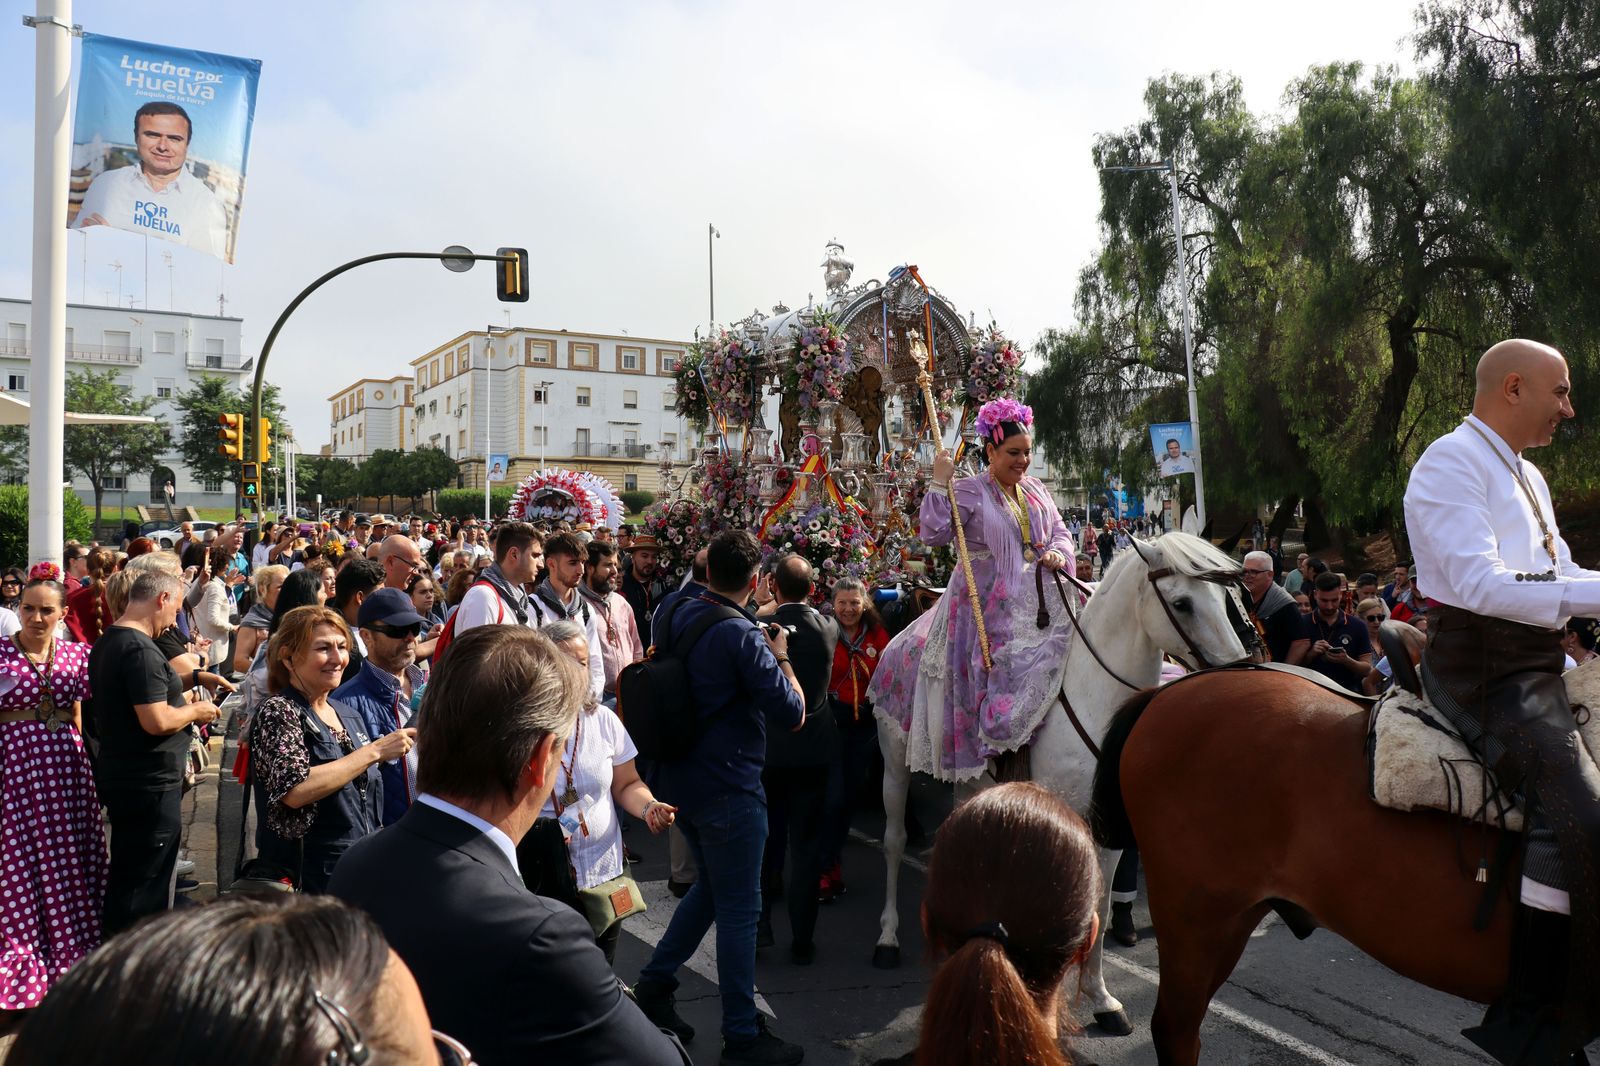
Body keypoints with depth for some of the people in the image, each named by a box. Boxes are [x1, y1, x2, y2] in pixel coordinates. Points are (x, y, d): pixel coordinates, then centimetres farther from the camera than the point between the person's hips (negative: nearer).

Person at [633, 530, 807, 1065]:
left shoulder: (678, 614, 2)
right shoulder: (742, 636, -22)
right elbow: (792, 713, -19)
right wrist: (780, 657, -5)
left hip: (679, 777, 8)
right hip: (728, 788, -8)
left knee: (710, 885, 25)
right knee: (739, 908, 3)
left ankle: (654, 983, 30)